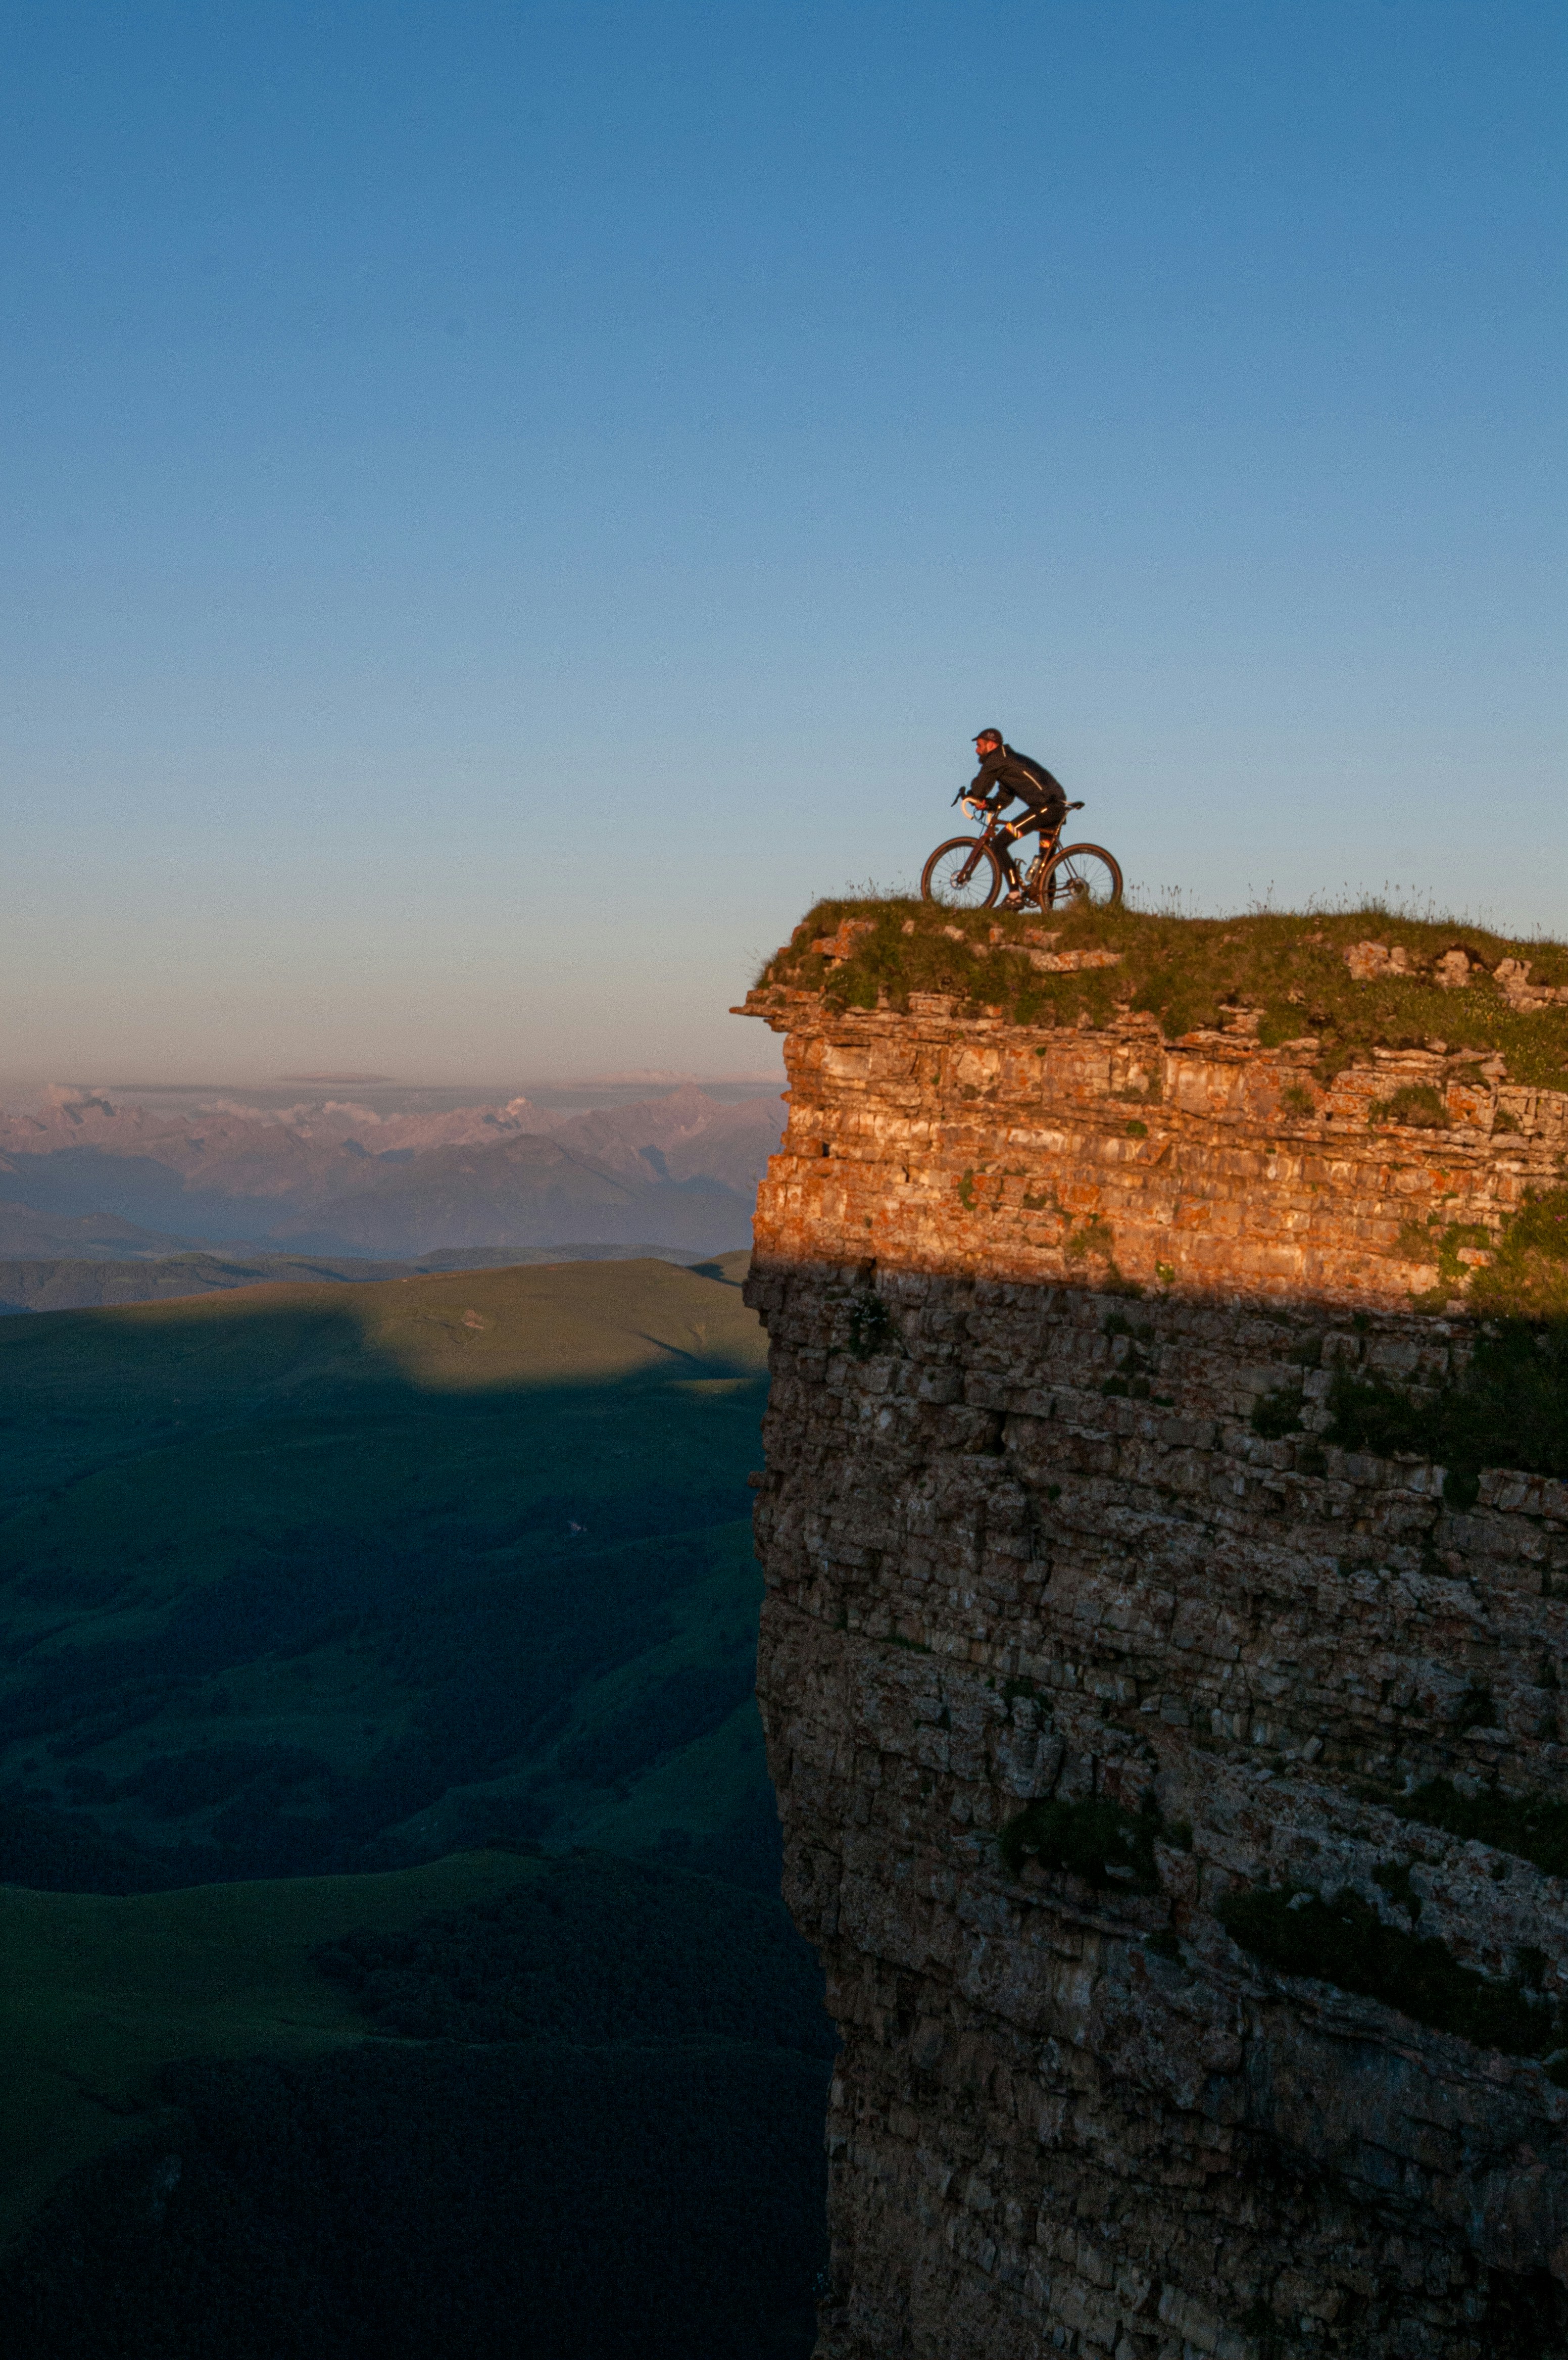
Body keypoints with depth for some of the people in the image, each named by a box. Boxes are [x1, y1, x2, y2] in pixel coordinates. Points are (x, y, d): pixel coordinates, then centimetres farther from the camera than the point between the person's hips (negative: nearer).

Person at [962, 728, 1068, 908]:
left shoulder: (996, 759, -1)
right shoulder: (1009, 758, 29)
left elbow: (978, 789, -3)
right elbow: (1004, 798, 25)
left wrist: (970, 799, 18)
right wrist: (988, 804, 6)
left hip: (1044, 806, -10)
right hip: (1059, 806, 10)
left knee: (999, 843, -9)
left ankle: (1015, 896, -14)